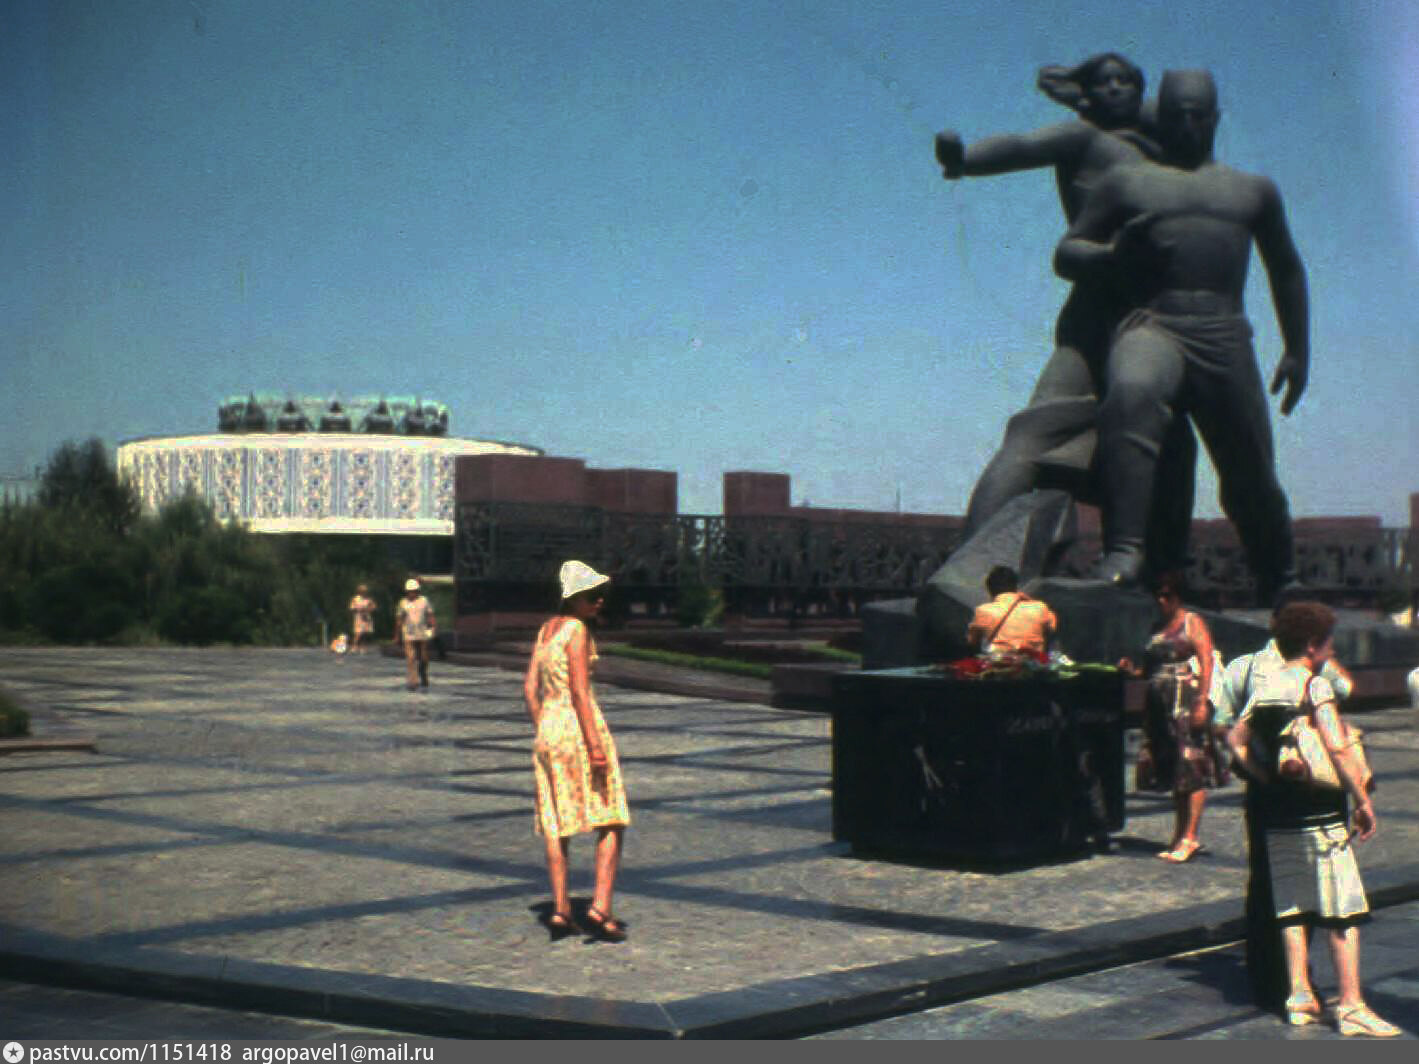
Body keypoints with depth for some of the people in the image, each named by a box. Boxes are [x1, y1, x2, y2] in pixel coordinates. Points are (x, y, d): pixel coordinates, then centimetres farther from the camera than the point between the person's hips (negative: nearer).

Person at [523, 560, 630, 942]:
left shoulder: (546, 629, 13)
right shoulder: (577, 631, -11)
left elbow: (529, 688, 13)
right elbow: (580, 692, -17)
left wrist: (542, 733, 18)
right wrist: (595, 745, -18)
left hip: (547, 727, 8)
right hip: (579, 725, -8)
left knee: (557, 824, 9)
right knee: (612, 821, 0)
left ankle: (560, 911, 10)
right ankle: (600, 907, -8)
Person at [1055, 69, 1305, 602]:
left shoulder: (1254, 191, 25)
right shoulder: (1126, 181, 18)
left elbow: (1286, 269, 34)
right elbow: (1066, 254, 14)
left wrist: (1297, 350, 26)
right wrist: (1116, 255, -7)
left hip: (1226, 339, 3)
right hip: (1152, 328, -3)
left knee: (1251, 478, 1)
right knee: (1131, 395, -37)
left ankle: (1281, 585, 24)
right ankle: (1123, 552, -45)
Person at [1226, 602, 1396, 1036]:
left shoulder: (1264, 684, 9)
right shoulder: (1315, 685, -11)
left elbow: (1237, 736, 7)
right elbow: (1338, 747, -19)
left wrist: (1267, 779, 7)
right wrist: (1363, 801, -14)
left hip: (1276, 814, 7)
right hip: (1320, 811, -7)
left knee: (1291, 906, 12)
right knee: (1343, 908, -2)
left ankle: (1299, 998, 14)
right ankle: (1350, 1004, -2)